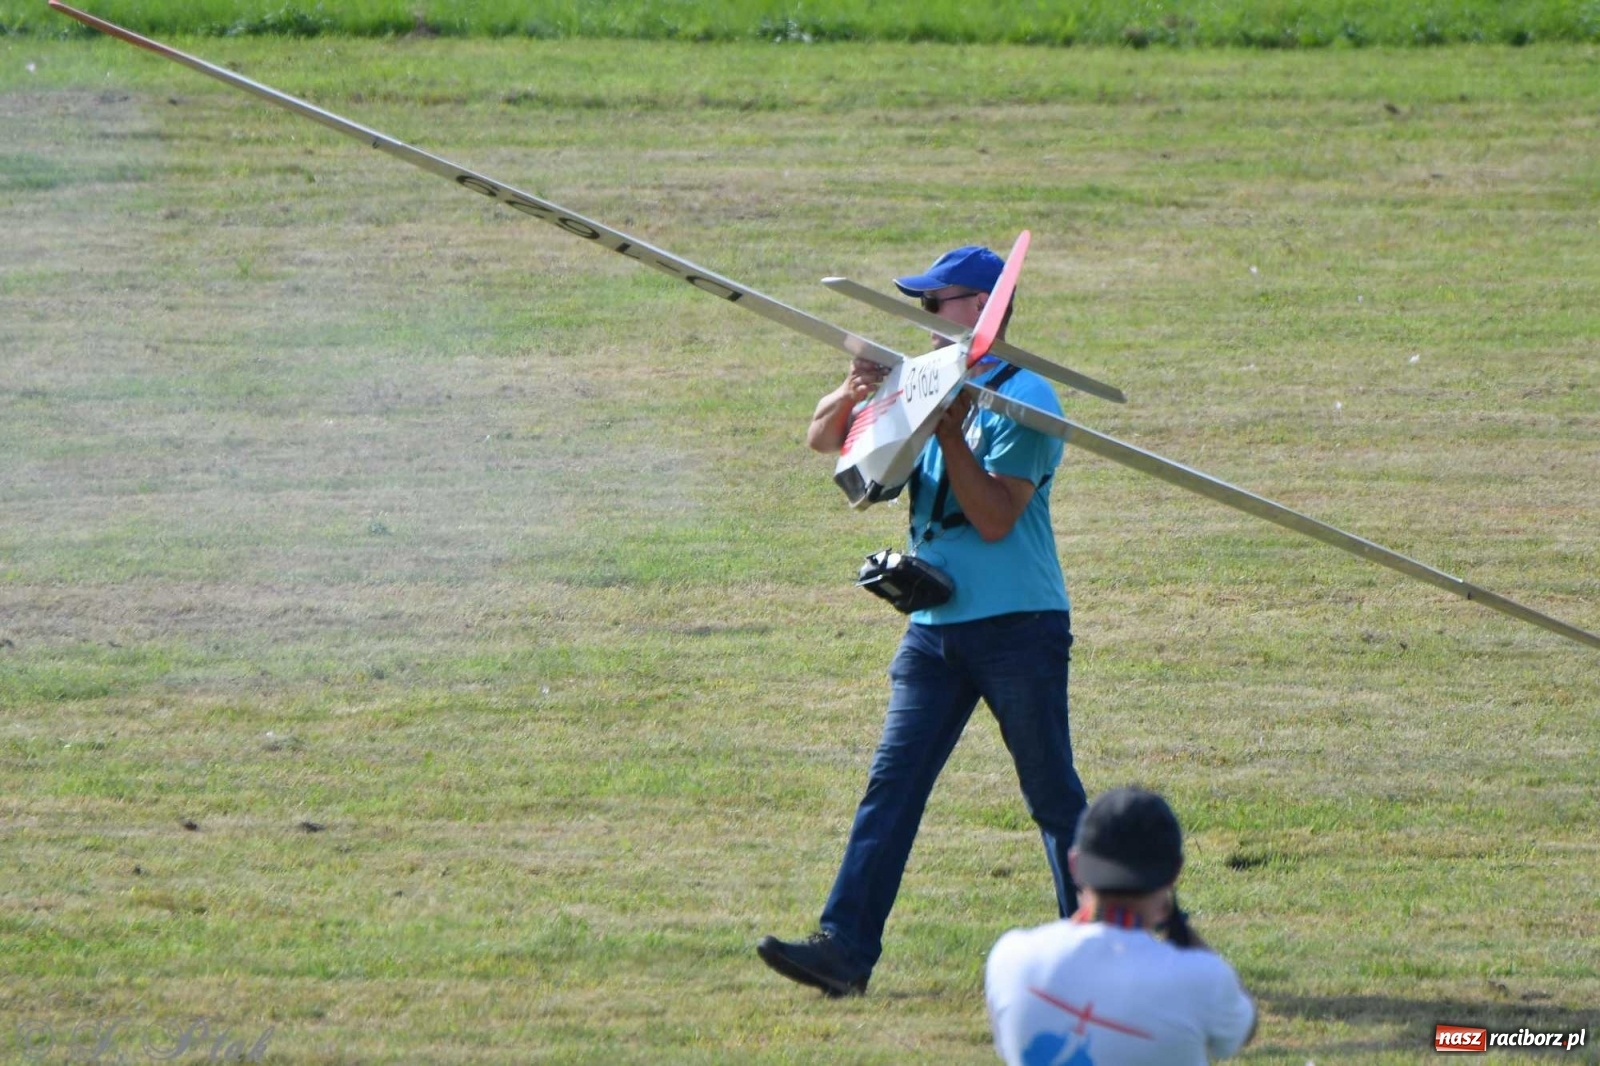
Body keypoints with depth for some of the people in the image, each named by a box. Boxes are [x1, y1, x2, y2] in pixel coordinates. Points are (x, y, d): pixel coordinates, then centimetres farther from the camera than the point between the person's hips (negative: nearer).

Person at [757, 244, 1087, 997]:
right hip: (936, 626, 6)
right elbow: (823, 440, 10)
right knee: (891, 786, -3)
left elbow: (995, 517, -18)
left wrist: (948, 429, -23)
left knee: (1053, 794, 3)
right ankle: (846, 947, -9)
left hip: (1020, 628, -6)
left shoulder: (1024, 399, -10)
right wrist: (855, 392, -10)